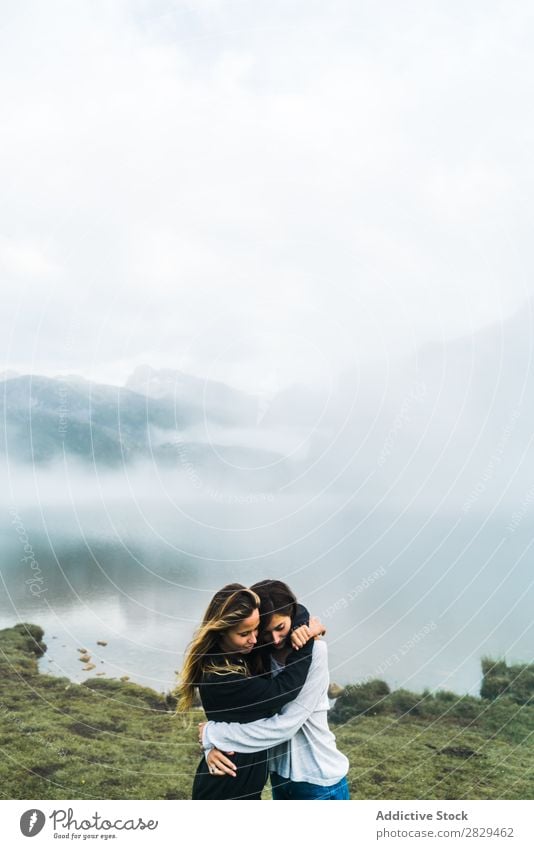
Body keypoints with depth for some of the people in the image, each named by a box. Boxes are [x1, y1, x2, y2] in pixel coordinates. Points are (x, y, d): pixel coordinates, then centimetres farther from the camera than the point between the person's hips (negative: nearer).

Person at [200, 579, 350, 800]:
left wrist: (214, 734, -18)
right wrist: (211, 745, -24)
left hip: (320, 781, -4)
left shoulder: (314, 652, -20)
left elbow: (286, 724, -23)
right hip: (280, 775, 4)